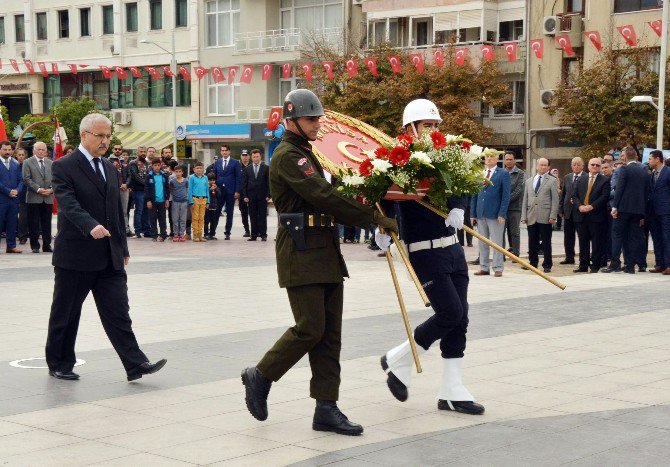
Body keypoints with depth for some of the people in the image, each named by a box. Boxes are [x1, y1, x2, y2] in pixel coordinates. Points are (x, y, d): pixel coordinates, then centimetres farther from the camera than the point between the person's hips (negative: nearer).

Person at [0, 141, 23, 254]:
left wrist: (17, 190, -7)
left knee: (12, 224, 7)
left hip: (14, 198, 5)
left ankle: (11, 246, 12)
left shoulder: (15, 164, 12)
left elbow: (21, 180, 12)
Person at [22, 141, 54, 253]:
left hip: (48, 198, 3)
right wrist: (38, 189, -15)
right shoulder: (28, 163, 2)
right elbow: (27, 179, -6)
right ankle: (35, 246, 7)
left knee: (47, 223, 6)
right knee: (34, 223, 0)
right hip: (34, 198, -3)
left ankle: (47, 245, 11)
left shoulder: (51, 163, 14)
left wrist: (51, 189, -6)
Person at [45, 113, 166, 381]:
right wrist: (91, 226, -38)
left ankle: (135, 364, -5)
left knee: (118, 312, -1)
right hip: (75, 256, -5)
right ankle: (59, 364, 21)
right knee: (65, 313, 7)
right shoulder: (64, 167, -7)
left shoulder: (109, 167, 15)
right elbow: (68, 204, -21)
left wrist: (123, 248, 16)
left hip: (110, 257, 5)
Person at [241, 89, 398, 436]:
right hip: (301, 254, -10)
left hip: (325, 252, 10)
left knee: (330, 333, 5)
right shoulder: (288, 156, -11)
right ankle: (260, 377, 12)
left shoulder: (305, 154, 21)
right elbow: (325, 197, -20)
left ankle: (326, 409, 8)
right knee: (310, 329, -9)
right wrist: (375, 218, -19)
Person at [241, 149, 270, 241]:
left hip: (262, 196, -2)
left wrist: (268, 195, -7)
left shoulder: (266, 168, 3)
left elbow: (269, 182, 1)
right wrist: (245, 196, -1)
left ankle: (263, 234, 4)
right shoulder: (247, 169, 9)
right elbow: (244, 183, 7)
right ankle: (254, 235, 7)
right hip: (251, 196, 2)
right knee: (253, 216, 3)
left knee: (262, 216, 1)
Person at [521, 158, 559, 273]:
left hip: (545, 217, -4)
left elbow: (555, 200, -2)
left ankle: (547, 265, 8)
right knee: (532, 242, 7)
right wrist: (524, 216, 7)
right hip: (531, 217, 4)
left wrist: (553, 216, -10)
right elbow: (525, 200, 15)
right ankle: (533, 263, 17)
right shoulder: (529, 181, 16)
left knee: (546, 242, 1)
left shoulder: (552, 181, 4)